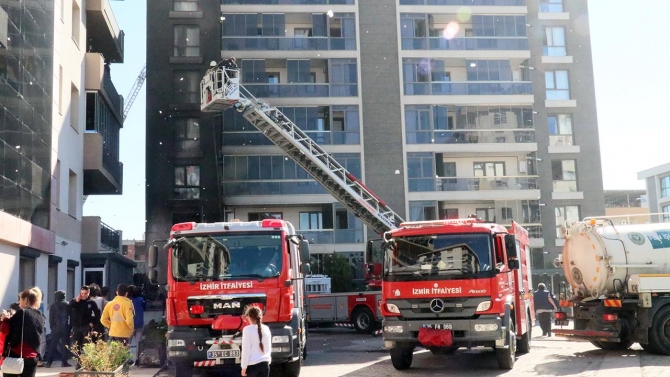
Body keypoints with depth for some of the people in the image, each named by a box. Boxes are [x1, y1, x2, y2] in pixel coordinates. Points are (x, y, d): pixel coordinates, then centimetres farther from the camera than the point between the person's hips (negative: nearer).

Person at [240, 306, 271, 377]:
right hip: (265, 363, 4)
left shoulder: (247, 329, -10)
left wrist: (244, 367, -5)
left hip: (253, 364, -4)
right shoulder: (266, 329, 6)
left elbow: (246, 350, -11)